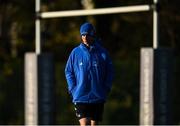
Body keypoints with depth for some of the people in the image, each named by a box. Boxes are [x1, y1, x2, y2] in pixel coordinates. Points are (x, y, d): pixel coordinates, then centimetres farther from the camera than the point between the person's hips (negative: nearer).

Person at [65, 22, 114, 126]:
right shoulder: (76, 52, 3)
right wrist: (73, 89, -2)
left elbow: (110, 72, 8)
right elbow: (68, 72, 9)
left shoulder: (102, 52, 2)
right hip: (81, 97, -1)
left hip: (98, 97, 1)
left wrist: (106, 89, -2)